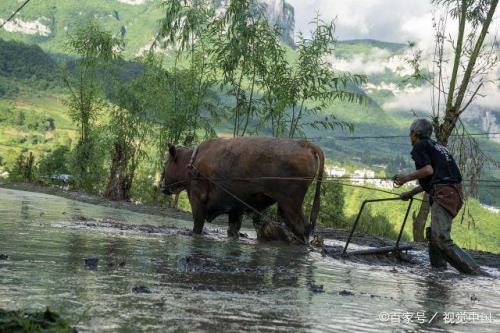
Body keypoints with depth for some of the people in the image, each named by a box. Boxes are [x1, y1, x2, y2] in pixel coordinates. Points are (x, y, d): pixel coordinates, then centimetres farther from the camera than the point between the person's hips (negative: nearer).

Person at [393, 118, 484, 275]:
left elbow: (428, 170, -15)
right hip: (455, 193, 10)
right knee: (433, 234, 20)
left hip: (443, 194, -10)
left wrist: (406, 178, -2)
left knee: (442, 240, -20)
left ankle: (476, 273, -28)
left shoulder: (420, 146, 2)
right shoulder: (436, 146, 30)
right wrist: (411, 193, 44)